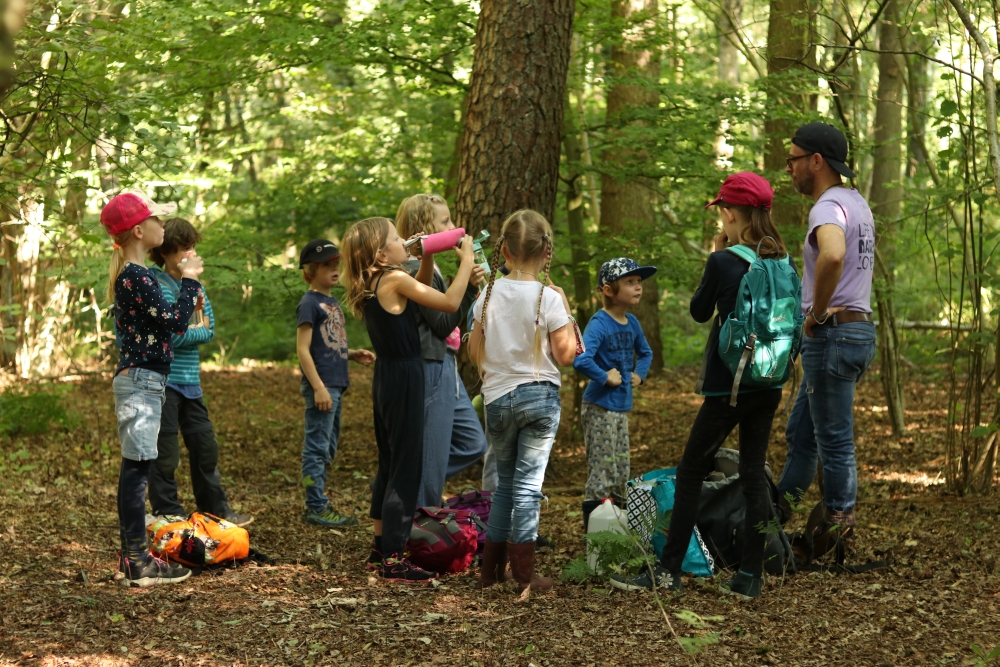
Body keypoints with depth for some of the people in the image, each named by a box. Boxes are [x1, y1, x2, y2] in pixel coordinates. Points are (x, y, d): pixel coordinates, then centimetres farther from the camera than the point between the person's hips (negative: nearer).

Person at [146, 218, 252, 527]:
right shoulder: (158, 285, -13)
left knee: (205, 445, 15)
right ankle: (169, 516, 9)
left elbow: (209, 330, 6)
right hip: (164, 380, -8)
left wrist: (188, 331, -13)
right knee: (166, 454, -1)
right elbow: (175, 335, -20)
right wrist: (198, 330, -2)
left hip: (189, 380, 8)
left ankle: (216, 510, 26)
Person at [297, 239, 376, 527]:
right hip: (321, 386, -9)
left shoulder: (333, 303, 16)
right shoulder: (309, 303, -10)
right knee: (317, 447, -5)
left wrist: (353, 355, 4)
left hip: (336, 384, 9)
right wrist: (318, 387, -20)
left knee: (327, 449, 14)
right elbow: (303, 349, -15)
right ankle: (316, 507, -1)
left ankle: (317, 504, 21)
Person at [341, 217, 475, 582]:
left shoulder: (372, 284, 8)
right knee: (406, 467, -4)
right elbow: (450, 302, -20)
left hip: (386, 378, 10)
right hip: (403, 378, -10)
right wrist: (466, 260, -10)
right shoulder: (394, 280, -18)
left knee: (389, 465, 19)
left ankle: (381, 548, 27)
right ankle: (393, 559, -3)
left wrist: (427, 257, 11)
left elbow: (420, 290, 24)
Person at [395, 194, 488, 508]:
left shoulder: (428, 267, 14)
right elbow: (443, 324, -19)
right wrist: (469, 286, -21)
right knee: (432, 456, -3)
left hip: (445, 368, 11)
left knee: (473, 444, 15)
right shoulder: (417, 271, -18)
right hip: (430, 369, -11)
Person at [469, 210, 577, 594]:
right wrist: (566, 315, 3)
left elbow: (474, 351, 6)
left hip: (497, 399, 3)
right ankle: (524, 575, 1)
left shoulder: (489, 295, 0)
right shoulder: (550, 298, -10)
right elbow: (565, 356, -8)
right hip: (540, 396, -3)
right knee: (528, 484, 0)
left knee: (505, 482, 17)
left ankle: (491, 569, 19)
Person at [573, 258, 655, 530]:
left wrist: (639, 374, 11)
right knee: (602, 472, -5)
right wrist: (604, 377, -21)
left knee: (621, 474, 14)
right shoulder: (599, 323, -17)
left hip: (622, 408, 8)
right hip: (600, 408, -8)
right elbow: (580, 359, -33)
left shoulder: (632, 323, 8)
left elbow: (645, 352, 28)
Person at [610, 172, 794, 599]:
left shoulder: (724, 262, -13)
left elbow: (699, 312, 1)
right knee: (754, 473, 9)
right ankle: (751, 575, 7)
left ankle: (668, 571, 5)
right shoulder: (781, 260, 4)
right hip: (768, 384, 6)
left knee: (691, 472, 3)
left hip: (728, 385, -6)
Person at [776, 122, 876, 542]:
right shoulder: (857, 203, 16)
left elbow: (832, 256, -39)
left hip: (833, 334, -10)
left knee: (834, 440, -3)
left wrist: (817, 313, -26)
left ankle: (838, 524, 3)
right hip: (859, 329, 10)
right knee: (801, 433, 18)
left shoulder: (828, 207, -16)